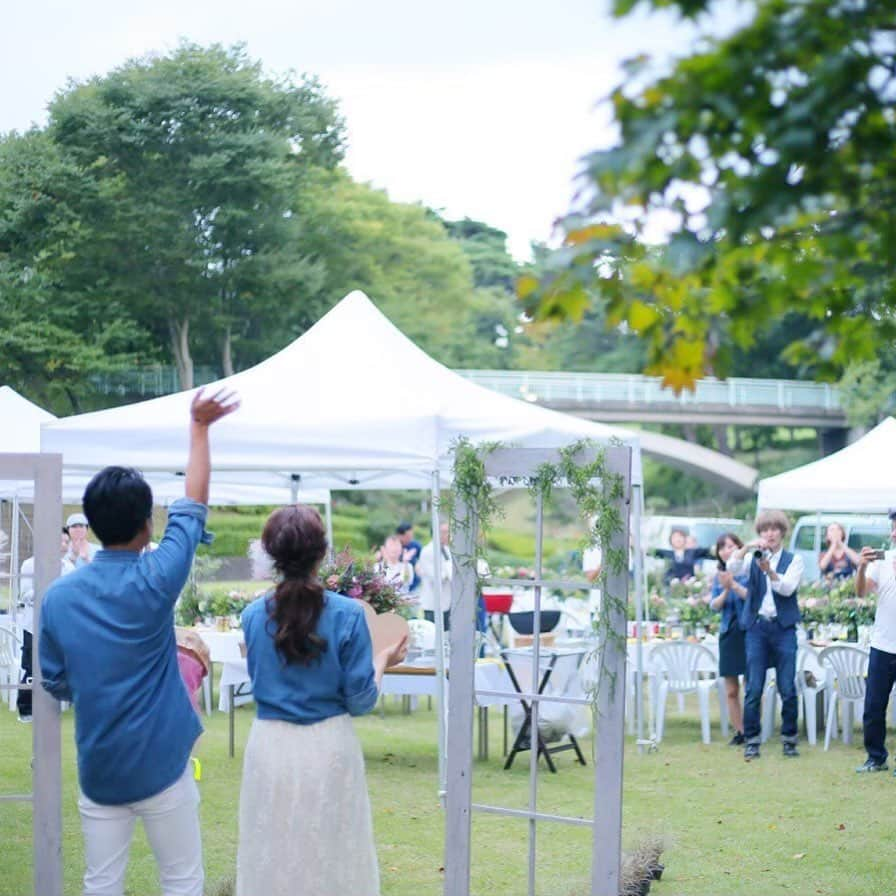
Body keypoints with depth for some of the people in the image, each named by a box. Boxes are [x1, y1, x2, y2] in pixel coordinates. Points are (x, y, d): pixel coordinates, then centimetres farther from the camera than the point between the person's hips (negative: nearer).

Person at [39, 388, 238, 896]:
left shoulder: (59, 596, -3)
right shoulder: (154, 582, -12)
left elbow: (57, 683, 6)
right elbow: (193, 507, 0)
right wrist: (200, 428, 9)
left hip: (98, 766, 4)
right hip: (160, 762, -3)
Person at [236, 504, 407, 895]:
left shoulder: (254, 615, -4)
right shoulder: (347, 615, -12)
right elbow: (361, 701, -7)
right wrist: (383, 661, 10)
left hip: (271, 747, 2)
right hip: (329, 747, -2)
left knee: (274, 856, 12)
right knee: (332, 854, 11)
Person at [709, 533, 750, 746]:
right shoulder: (719, 576, 11)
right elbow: (714, 605, 5)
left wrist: (734, 584, -15)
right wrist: (725, 590, -12)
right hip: (728, 633, 4)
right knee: (731, 691, 5)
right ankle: (739, 731, 12)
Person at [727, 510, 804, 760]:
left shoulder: (793, 560, 7)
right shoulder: (753, 558, 11)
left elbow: (788, 588, -9)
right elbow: (732, 568, -9)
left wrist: (769, 571, -26)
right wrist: (747, 547, -23)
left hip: (783, 628, -1)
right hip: (756, 626, 1)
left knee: (788, 689, -2)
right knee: (753, 689, -1)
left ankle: (789, 739, 9)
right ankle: (752, 741, 5)